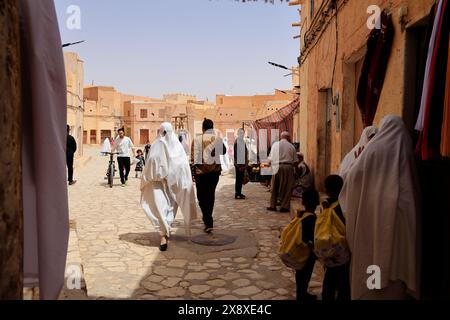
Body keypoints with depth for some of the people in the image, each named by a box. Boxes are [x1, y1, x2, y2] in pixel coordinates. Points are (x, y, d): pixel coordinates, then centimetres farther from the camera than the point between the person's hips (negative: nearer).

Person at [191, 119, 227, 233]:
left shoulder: (197, 140, -10)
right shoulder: (218, 139, -1)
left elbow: (193, 157, -11)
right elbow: (224, 151, 15)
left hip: (201, 170, -3)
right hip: (215, 169, 3)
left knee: (202, 196, 3)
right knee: (211, 195, 18)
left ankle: (209, 223, -9)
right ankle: (208, 219, 30)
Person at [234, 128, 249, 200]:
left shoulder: (243, 142, 13)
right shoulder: (236, 142, -11)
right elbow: (235, 154, -15)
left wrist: (246, 163, 10)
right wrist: (238, 165, -17)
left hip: (243, 164, 7)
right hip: (238, 164, -7)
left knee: (241, 179, 11)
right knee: (238, 179, -3)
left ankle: (239, 193, 19)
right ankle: (237, 194, 3)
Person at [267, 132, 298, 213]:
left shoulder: (275, 144, 4)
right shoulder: (291, 146, 5)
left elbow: (271, 158, 1)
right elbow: (295, 160, 7)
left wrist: (271, 166, 15)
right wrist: (295, 171, 18)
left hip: (277, 167, 0)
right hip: (289, 167, 0)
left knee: (275, 187, 10)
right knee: (287, 188, 7)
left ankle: (273, 205, 15)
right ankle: (285, 206, 8)